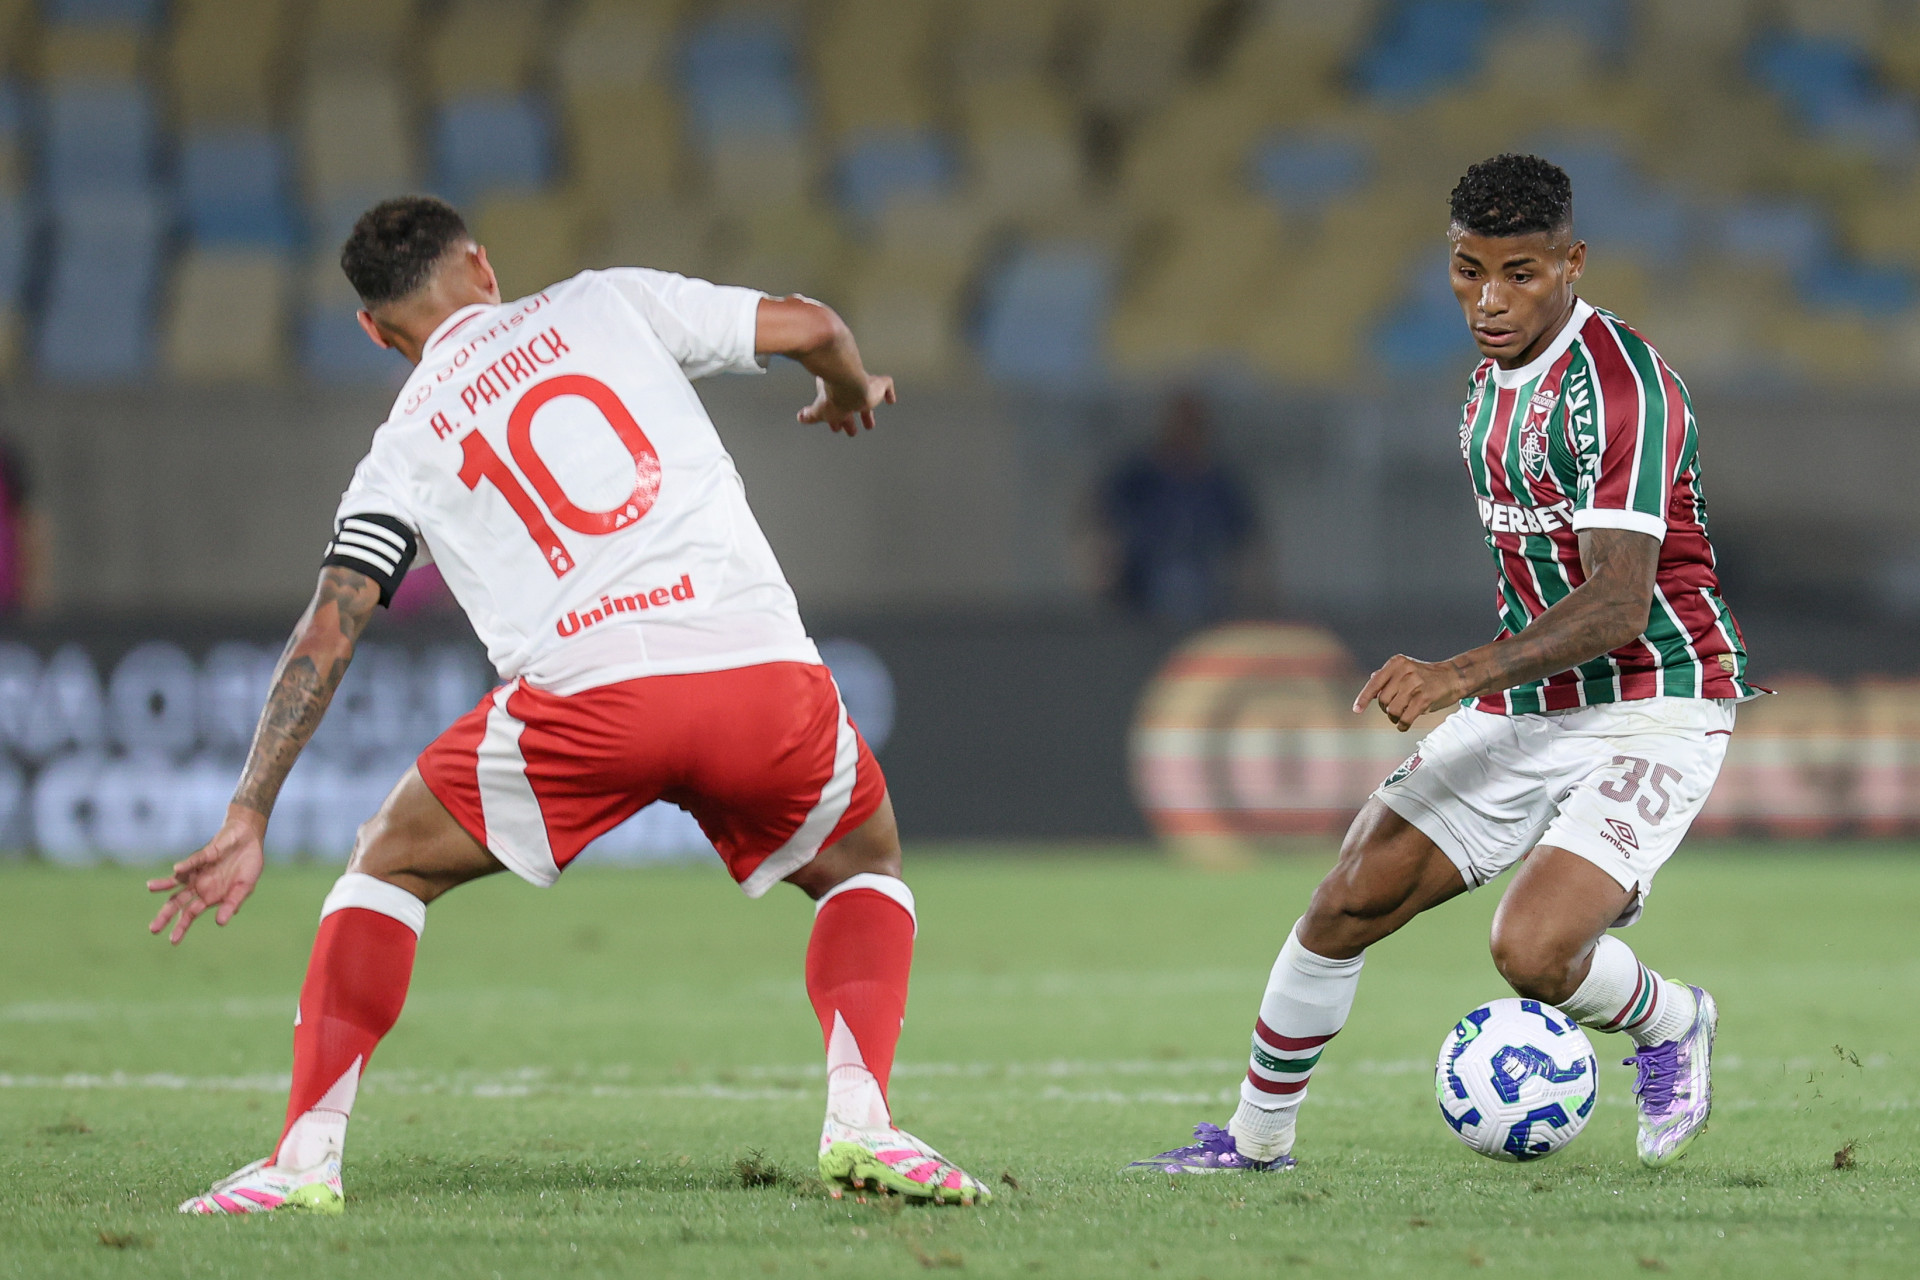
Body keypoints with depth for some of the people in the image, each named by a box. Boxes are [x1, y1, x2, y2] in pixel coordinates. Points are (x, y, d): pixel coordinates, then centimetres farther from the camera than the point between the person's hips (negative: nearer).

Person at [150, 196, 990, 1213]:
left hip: (585, 691, -1)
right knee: (863, 869, 29)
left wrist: (248, 820, 10)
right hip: (763, 666, 1)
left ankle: (305, 1157, 8)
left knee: (389, 866, 23)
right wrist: (851, 392, 40)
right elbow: (808, 326, 16)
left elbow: (328, 631, 11)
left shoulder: (404, 447, 19)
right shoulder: (606, 303, 20)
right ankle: (859, 1118, 4)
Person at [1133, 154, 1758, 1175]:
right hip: (1525, 709, 8)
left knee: (1533, 952, -24)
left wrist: (1462, 675, -36)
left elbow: (1618, 604, -27)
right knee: (1349, 900, -2)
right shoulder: (1492, 385, 9)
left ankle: (1669, 1022, 10)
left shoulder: (1618, 382, -20)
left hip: (1650, 713, -8)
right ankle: (1258, 1136, 16)